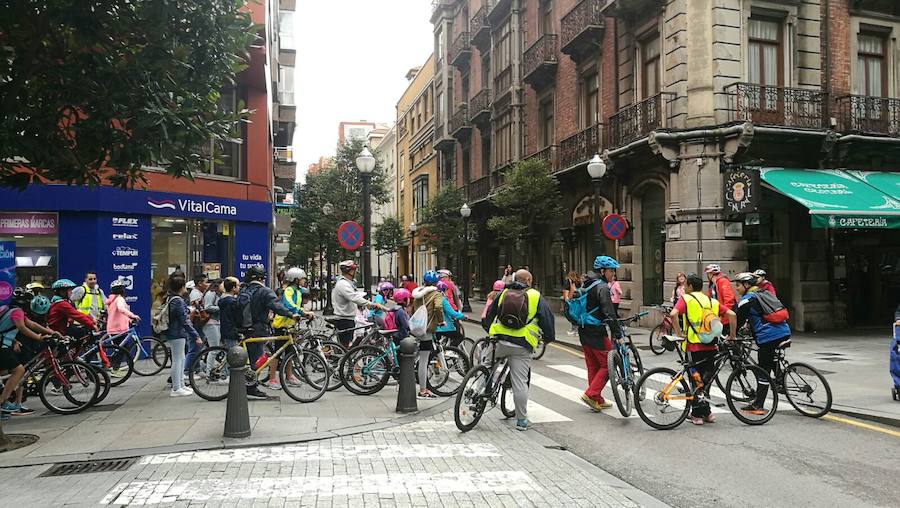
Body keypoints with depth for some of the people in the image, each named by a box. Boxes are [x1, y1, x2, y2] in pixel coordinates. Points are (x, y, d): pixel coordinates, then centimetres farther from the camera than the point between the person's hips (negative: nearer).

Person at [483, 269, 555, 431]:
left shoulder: (503, 293, 15)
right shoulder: (536, 297, 6)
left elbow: (490, 313, 23)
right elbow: (547, 319, 7)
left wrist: (488, 331, 38)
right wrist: (548, 338, 22)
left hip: (499, 342, 2)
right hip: (522, 346, -2)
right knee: (520, 382, 2)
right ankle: (522, 420, 9)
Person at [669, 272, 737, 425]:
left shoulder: (685, 299, 1)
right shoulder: (712, 301, 16)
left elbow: (673, 314, -17)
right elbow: (732, 315, 8)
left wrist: (678, 333, -9)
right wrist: (732, 335, 16)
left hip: (694, 346, -4)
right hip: (711, 346, 4)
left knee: (696, 380, 5)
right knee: (706, 378, 15)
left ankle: (697, 414, 8)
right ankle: (706, 412, 18)